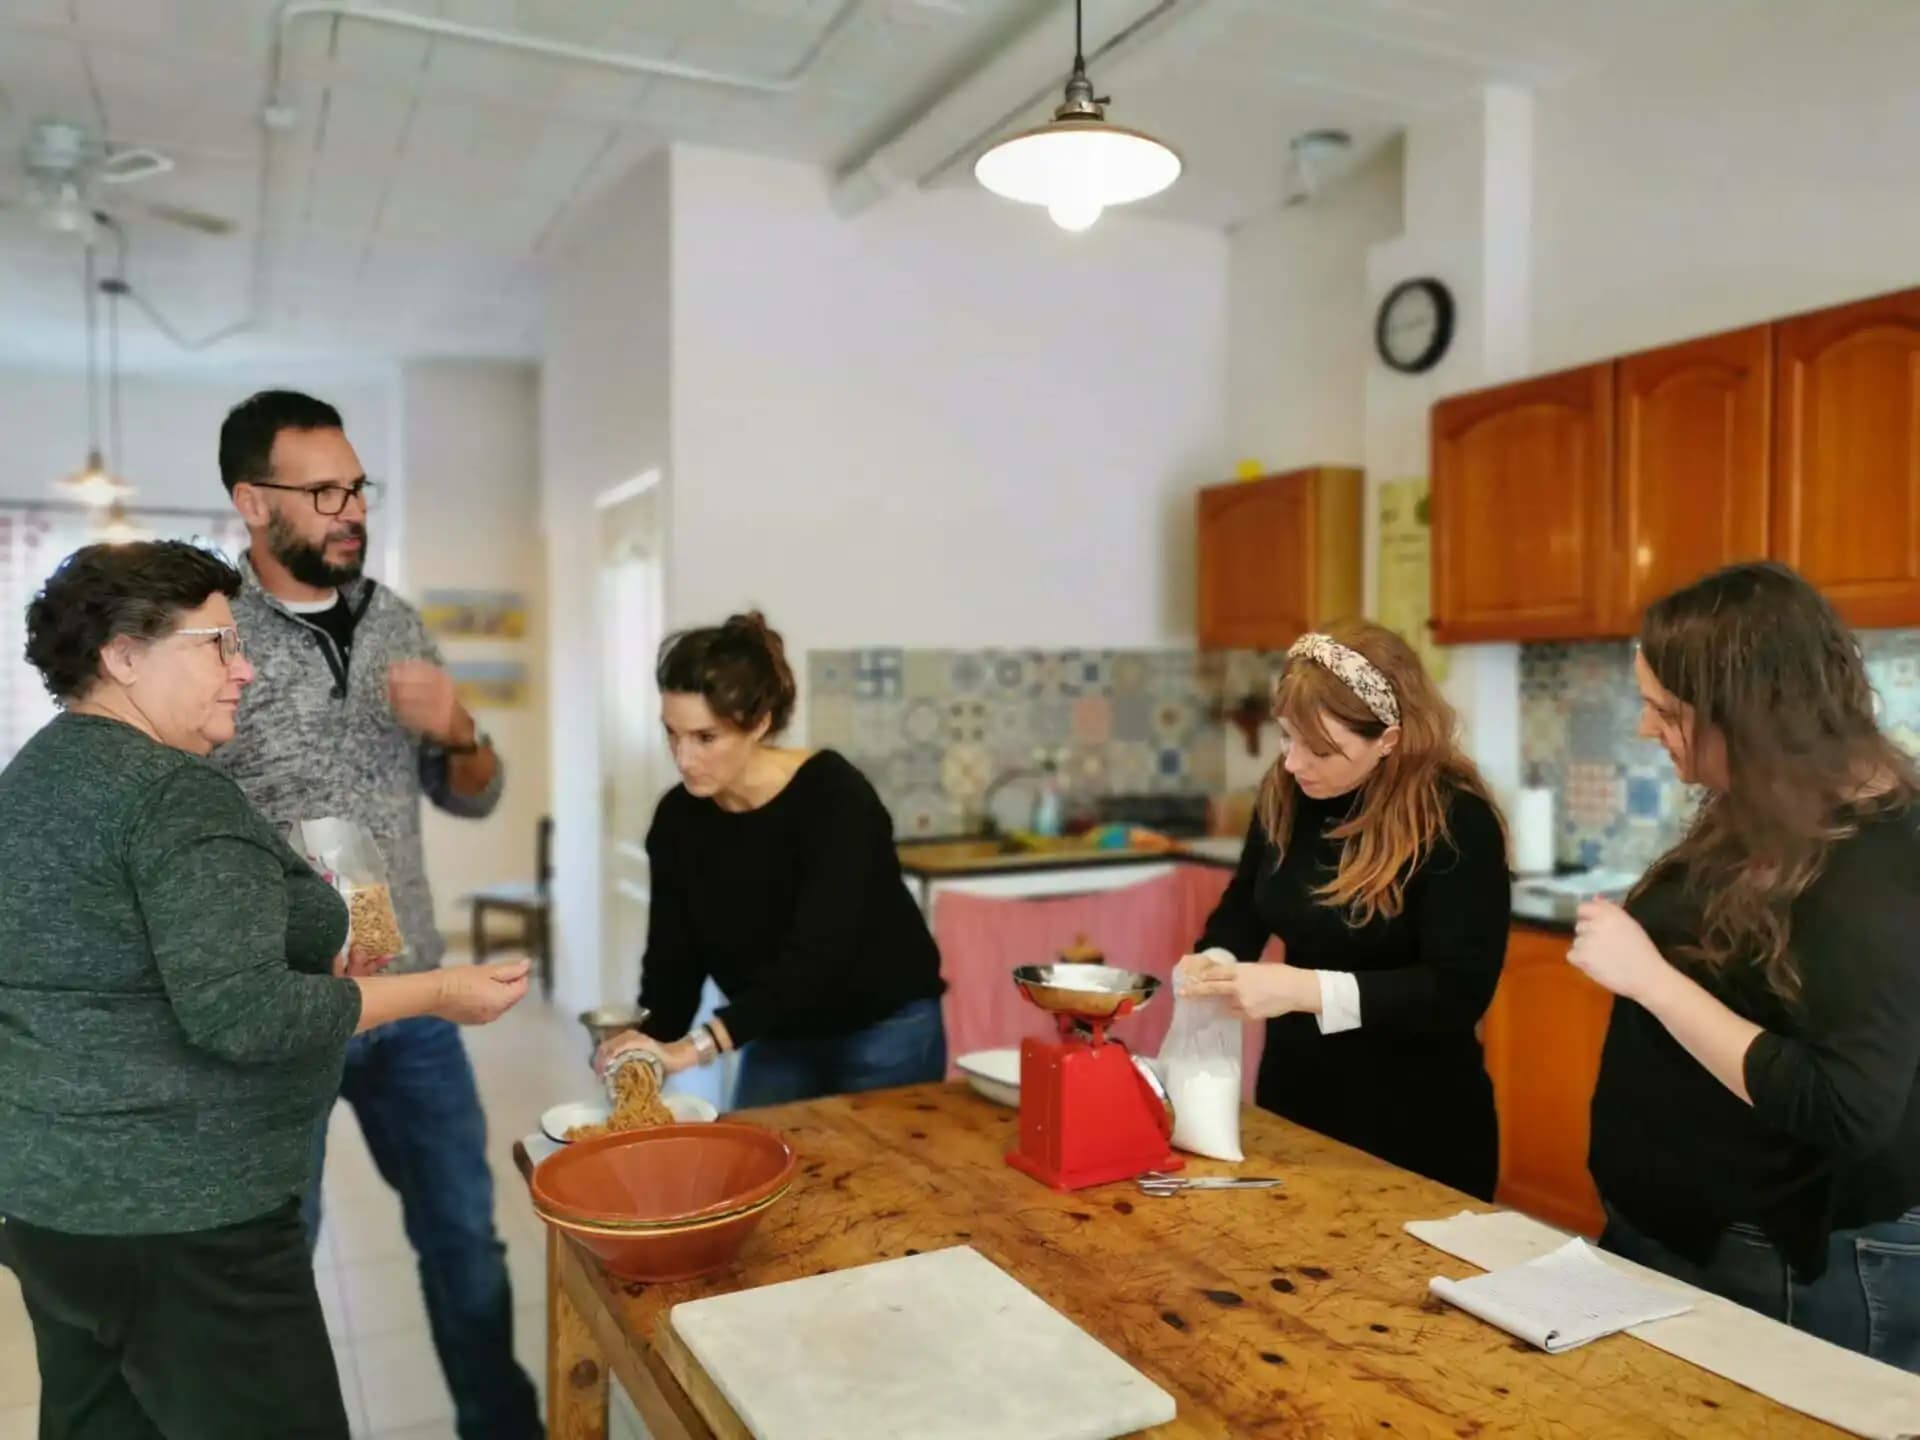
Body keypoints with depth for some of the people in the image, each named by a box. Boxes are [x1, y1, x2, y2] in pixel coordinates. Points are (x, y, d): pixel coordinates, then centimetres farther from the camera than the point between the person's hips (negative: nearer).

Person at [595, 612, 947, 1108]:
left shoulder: (834, 798, -26)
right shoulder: (678, 819, -8)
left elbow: (815, 957, -36)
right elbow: (673, 962, -7)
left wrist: (693, 1048, -43)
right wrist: (646, 1052, -24)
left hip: (883, 1036, -4)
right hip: (777, 1040, 5)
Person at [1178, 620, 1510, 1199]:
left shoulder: (1457, 821, -20)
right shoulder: (1284, 794, -3)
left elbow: (1459, 991, -24)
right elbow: (1243, 906, 11)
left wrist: (1305, 989, -32)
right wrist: (1213, 962, -11)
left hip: (1415, 1126, -5)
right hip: (1293, 1099, 6)